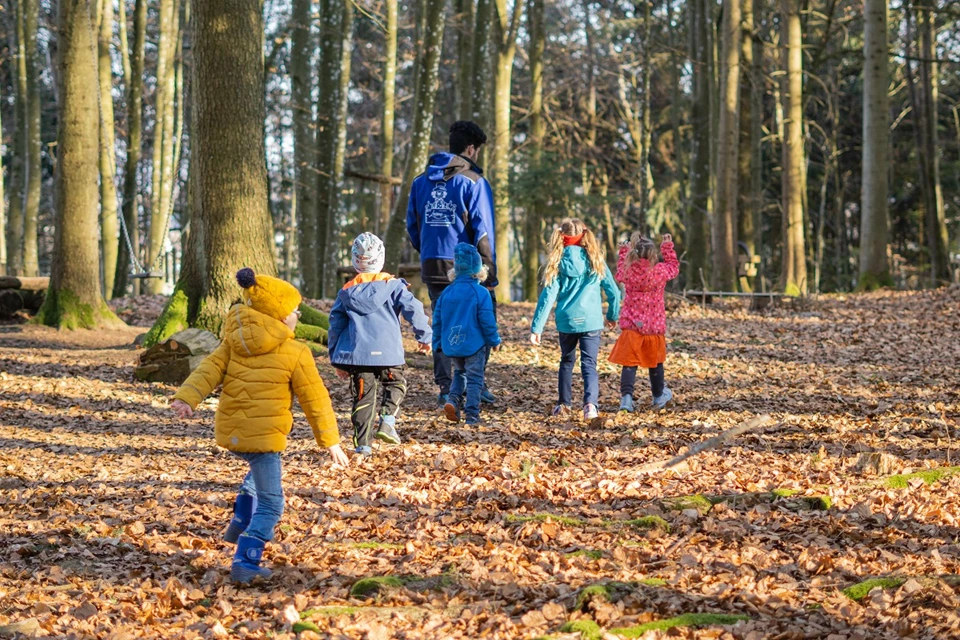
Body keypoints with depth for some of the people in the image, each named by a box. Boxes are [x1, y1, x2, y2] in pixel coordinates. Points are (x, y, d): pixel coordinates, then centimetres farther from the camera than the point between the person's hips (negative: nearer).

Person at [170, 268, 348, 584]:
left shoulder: (234, 343, 8)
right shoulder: (296, 353, -5)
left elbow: (210, 369, -5)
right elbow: (315, 399, -1)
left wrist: (187, 398, -16)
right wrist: (330, 441, 6)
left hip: (230, 432, 6)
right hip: (264, 436, -6)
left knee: (259, 471, 36)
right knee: (269, 504, 2)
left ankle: (240, 525, 34)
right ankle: (245, 562, -10)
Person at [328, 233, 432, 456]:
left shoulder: (347, 292, 9)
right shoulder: (391, 285, 0)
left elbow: (335, 326, 10)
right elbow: (413, 309, -6)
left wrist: (337, 359, 17)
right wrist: (425, 337, 7)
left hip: (357, 353, 2)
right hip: (388, 352, -2)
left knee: (363, 396, 7)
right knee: (396, 385, 19)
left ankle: (362, 444, 3)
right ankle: (387, 421, -4)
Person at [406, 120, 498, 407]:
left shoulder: (421, 181, 10)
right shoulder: (474, 182, -8)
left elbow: (412, 225, 15)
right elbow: (483, 232, -10)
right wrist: (490, 274, -7)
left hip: (432, 265, 5)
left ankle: (445, 389, 10)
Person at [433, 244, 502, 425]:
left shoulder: (447, 292, 3)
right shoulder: (481, 293, -11)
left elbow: (437, 320, 6)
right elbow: (487, 321, -11)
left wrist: (437, 343, 16)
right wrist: (494, 341, 1)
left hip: (451, 344, 4)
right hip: (474, 344, -4)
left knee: (459, 372, 23)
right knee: (474, 378, 3)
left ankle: (453, 399, -2)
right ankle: (472, 415, -1)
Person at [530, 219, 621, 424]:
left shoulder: (558, 262, 0)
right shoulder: (595, 261, 2)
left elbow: (548, 295, -5)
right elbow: (613, 291, 5)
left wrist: (536, 327, -4)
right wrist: (613, 316, 23)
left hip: (566, 320, 1)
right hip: (591, 320, -1)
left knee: (567, 360, 22)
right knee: (589, 364, -3)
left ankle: (564, 404, 29)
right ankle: (590, 404, -26)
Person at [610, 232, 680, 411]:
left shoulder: (627, 271, -6)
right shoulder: (660, 271, -9)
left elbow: (620, 272, 20)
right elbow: (674, 267, 14)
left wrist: (624, 252, 32)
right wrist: (668, 247, 24)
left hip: (631, 325, 0)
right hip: (654, 327, 0)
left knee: (629, 363, 0)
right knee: (655, 362, 18)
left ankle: (626, 395, -18)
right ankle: (659, 395, 36)